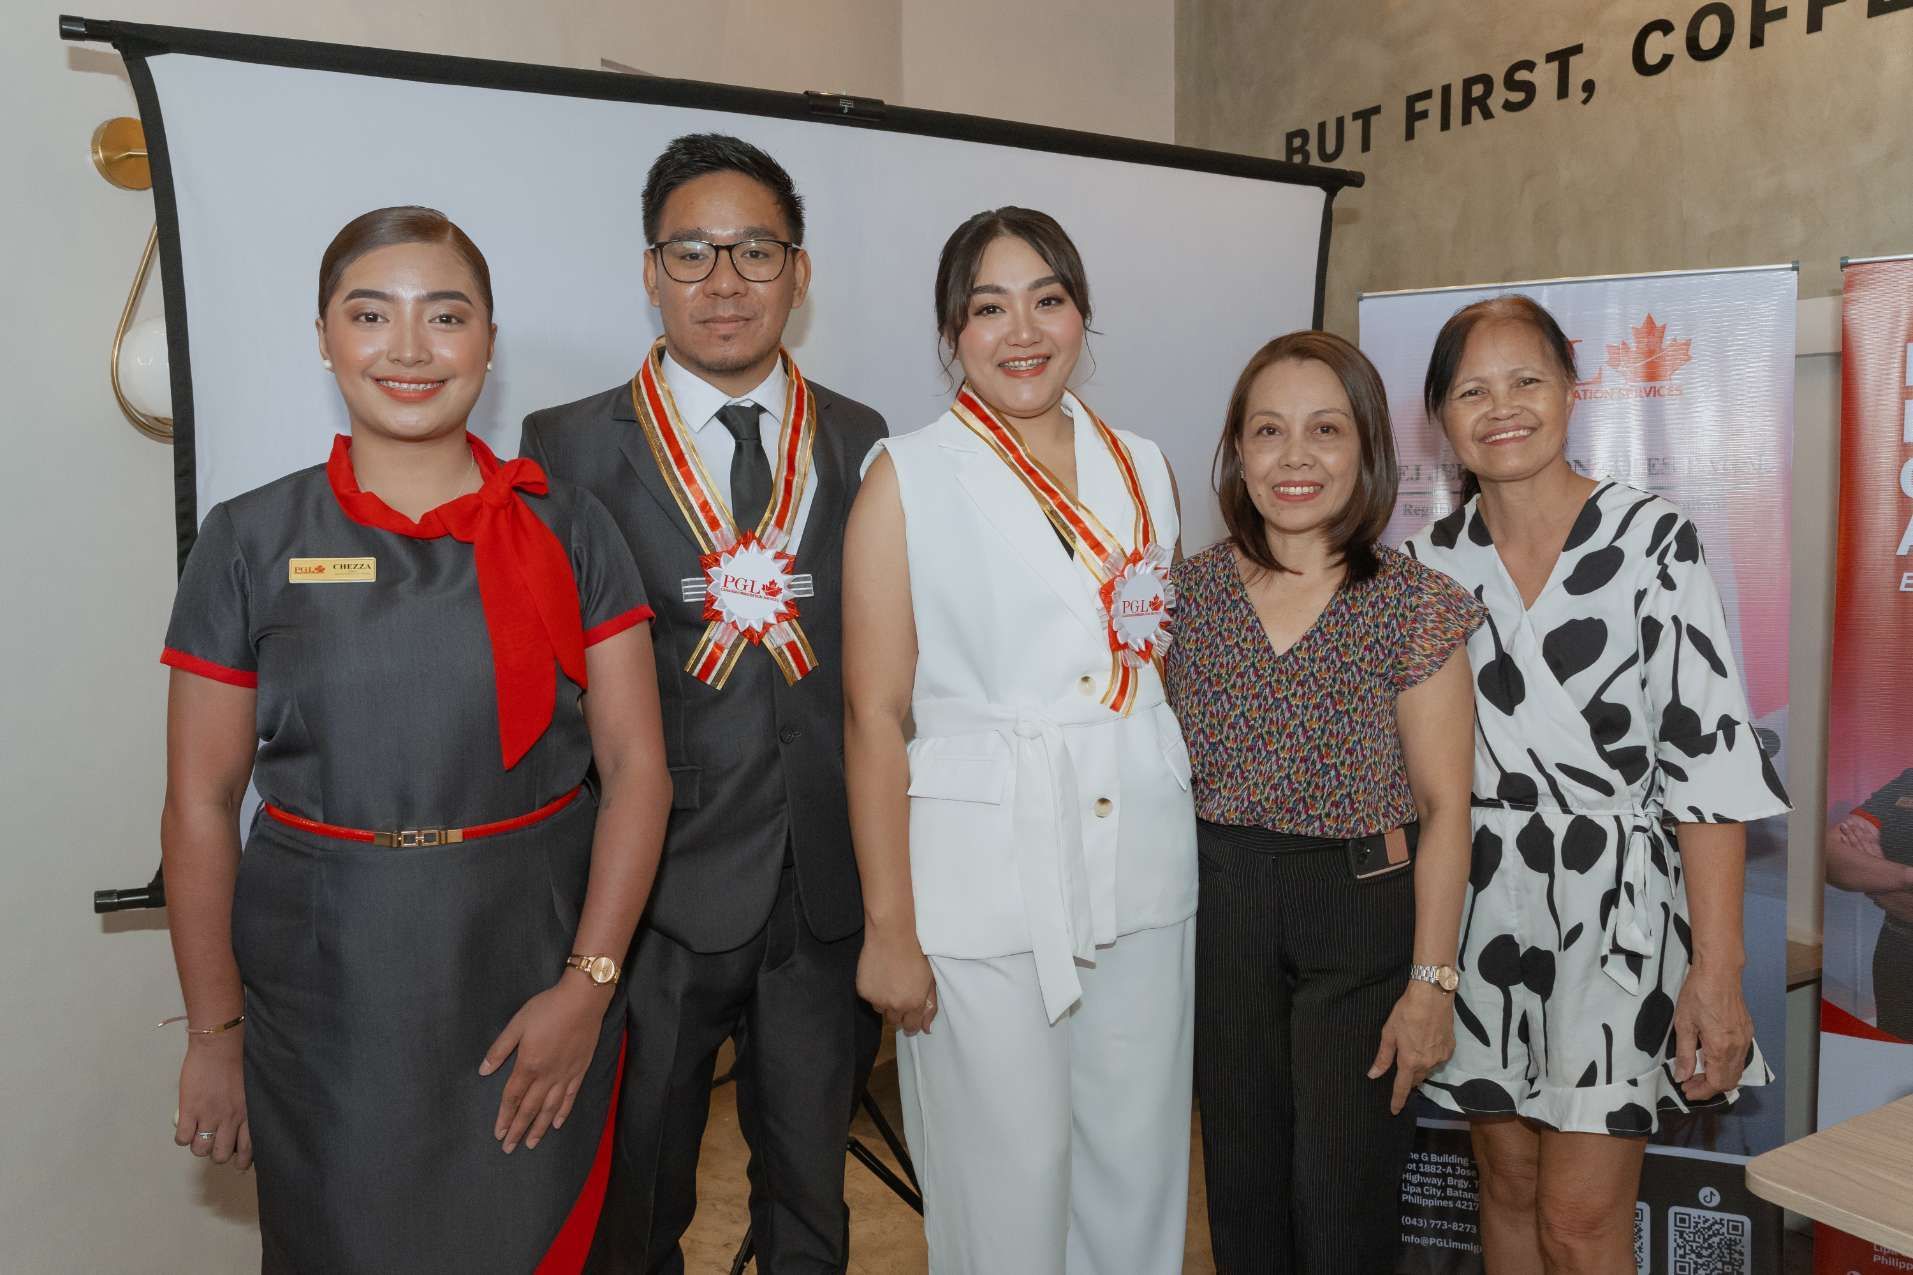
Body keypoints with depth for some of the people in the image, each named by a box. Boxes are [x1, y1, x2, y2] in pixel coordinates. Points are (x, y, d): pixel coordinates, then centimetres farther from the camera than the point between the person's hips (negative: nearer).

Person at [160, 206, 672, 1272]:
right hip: (326, 994, 0)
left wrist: (588, 983, -10)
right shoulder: (252, 541, -1)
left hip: (537, 964, 1)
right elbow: (202, 804, 2)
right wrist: (215, 1031, 3)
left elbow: (636, 765, -4)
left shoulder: (566, 527, -1)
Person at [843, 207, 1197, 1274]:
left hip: (1142, 863, 4)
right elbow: (874, 715, -7)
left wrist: (1192, 817, 10)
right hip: (984, 875, -4)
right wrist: (889, 928, -8)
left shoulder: (1144, 469, 8)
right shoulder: (906, 479, -4)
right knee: (1005, 1184, 9)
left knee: (1140, 1168, 15)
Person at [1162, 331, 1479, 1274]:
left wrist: (1430, 981, -9)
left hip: (1363, 913, -2)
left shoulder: (1414, 604, -8)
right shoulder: (1191, 590, 0)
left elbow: (1442, 805, -7)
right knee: (1242, 1191, 16)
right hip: (1218, 911, 3)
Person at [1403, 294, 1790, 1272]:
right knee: (1509, 1184, 16)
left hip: (1614, 909, -3)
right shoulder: (1429, 560, 3)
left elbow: (1711, 761, -10)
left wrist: (1717, 971, -14)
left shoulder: (1651, 540, -8)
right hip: (1477, 912, 4)